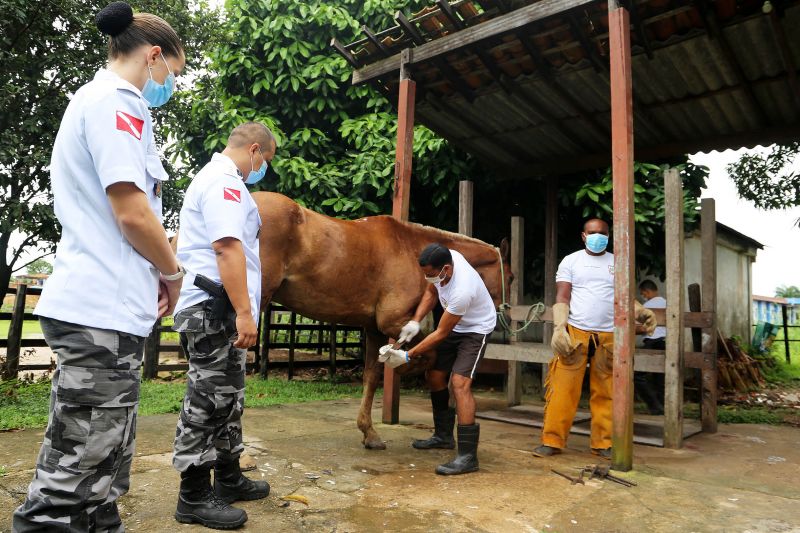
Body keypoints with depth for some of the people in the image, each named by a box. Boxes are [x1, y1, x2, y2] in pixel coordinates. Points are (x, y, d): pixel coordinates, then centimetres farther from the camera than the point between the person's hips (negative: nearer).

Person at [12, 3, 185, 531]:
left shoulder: (93, 100, 22)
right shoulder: (116, 101, -9)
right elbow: (132, 213, -18)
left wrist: (156, 270, 17)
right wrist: (172, 272, -1)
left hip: (109, 310, 10)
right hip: (103, 313, -10)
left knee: (102, 475, 16)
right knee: (72, 480, -2)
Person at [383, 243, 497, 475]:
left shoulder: (462, 291, -40)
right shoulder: (445, 258, -19)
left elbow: (441, 333, -28)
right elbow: (431, 292, 1)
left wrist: (407, 356, -23)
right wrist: (415, 321, -13)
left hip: (475, 329, -9)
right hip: (454, 325, 9)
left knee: (460, 382, -23)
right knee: (434, 376, 13)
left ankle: (468, 456, -18)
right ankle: (443, 435, 31)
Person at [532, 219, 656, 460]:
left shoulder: (618, 263, 16)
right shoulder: (571, 261, 8)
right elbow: (562, 298, 2)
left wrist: (642, 312, -7)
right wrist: (559, 328, -11)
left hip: (608, 336, 3)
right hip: (575, 332, -2)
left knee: (605, 393, 4)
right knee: (563, 389, -5)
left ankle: (603, 443, 15)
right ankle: (552, 441, 2)